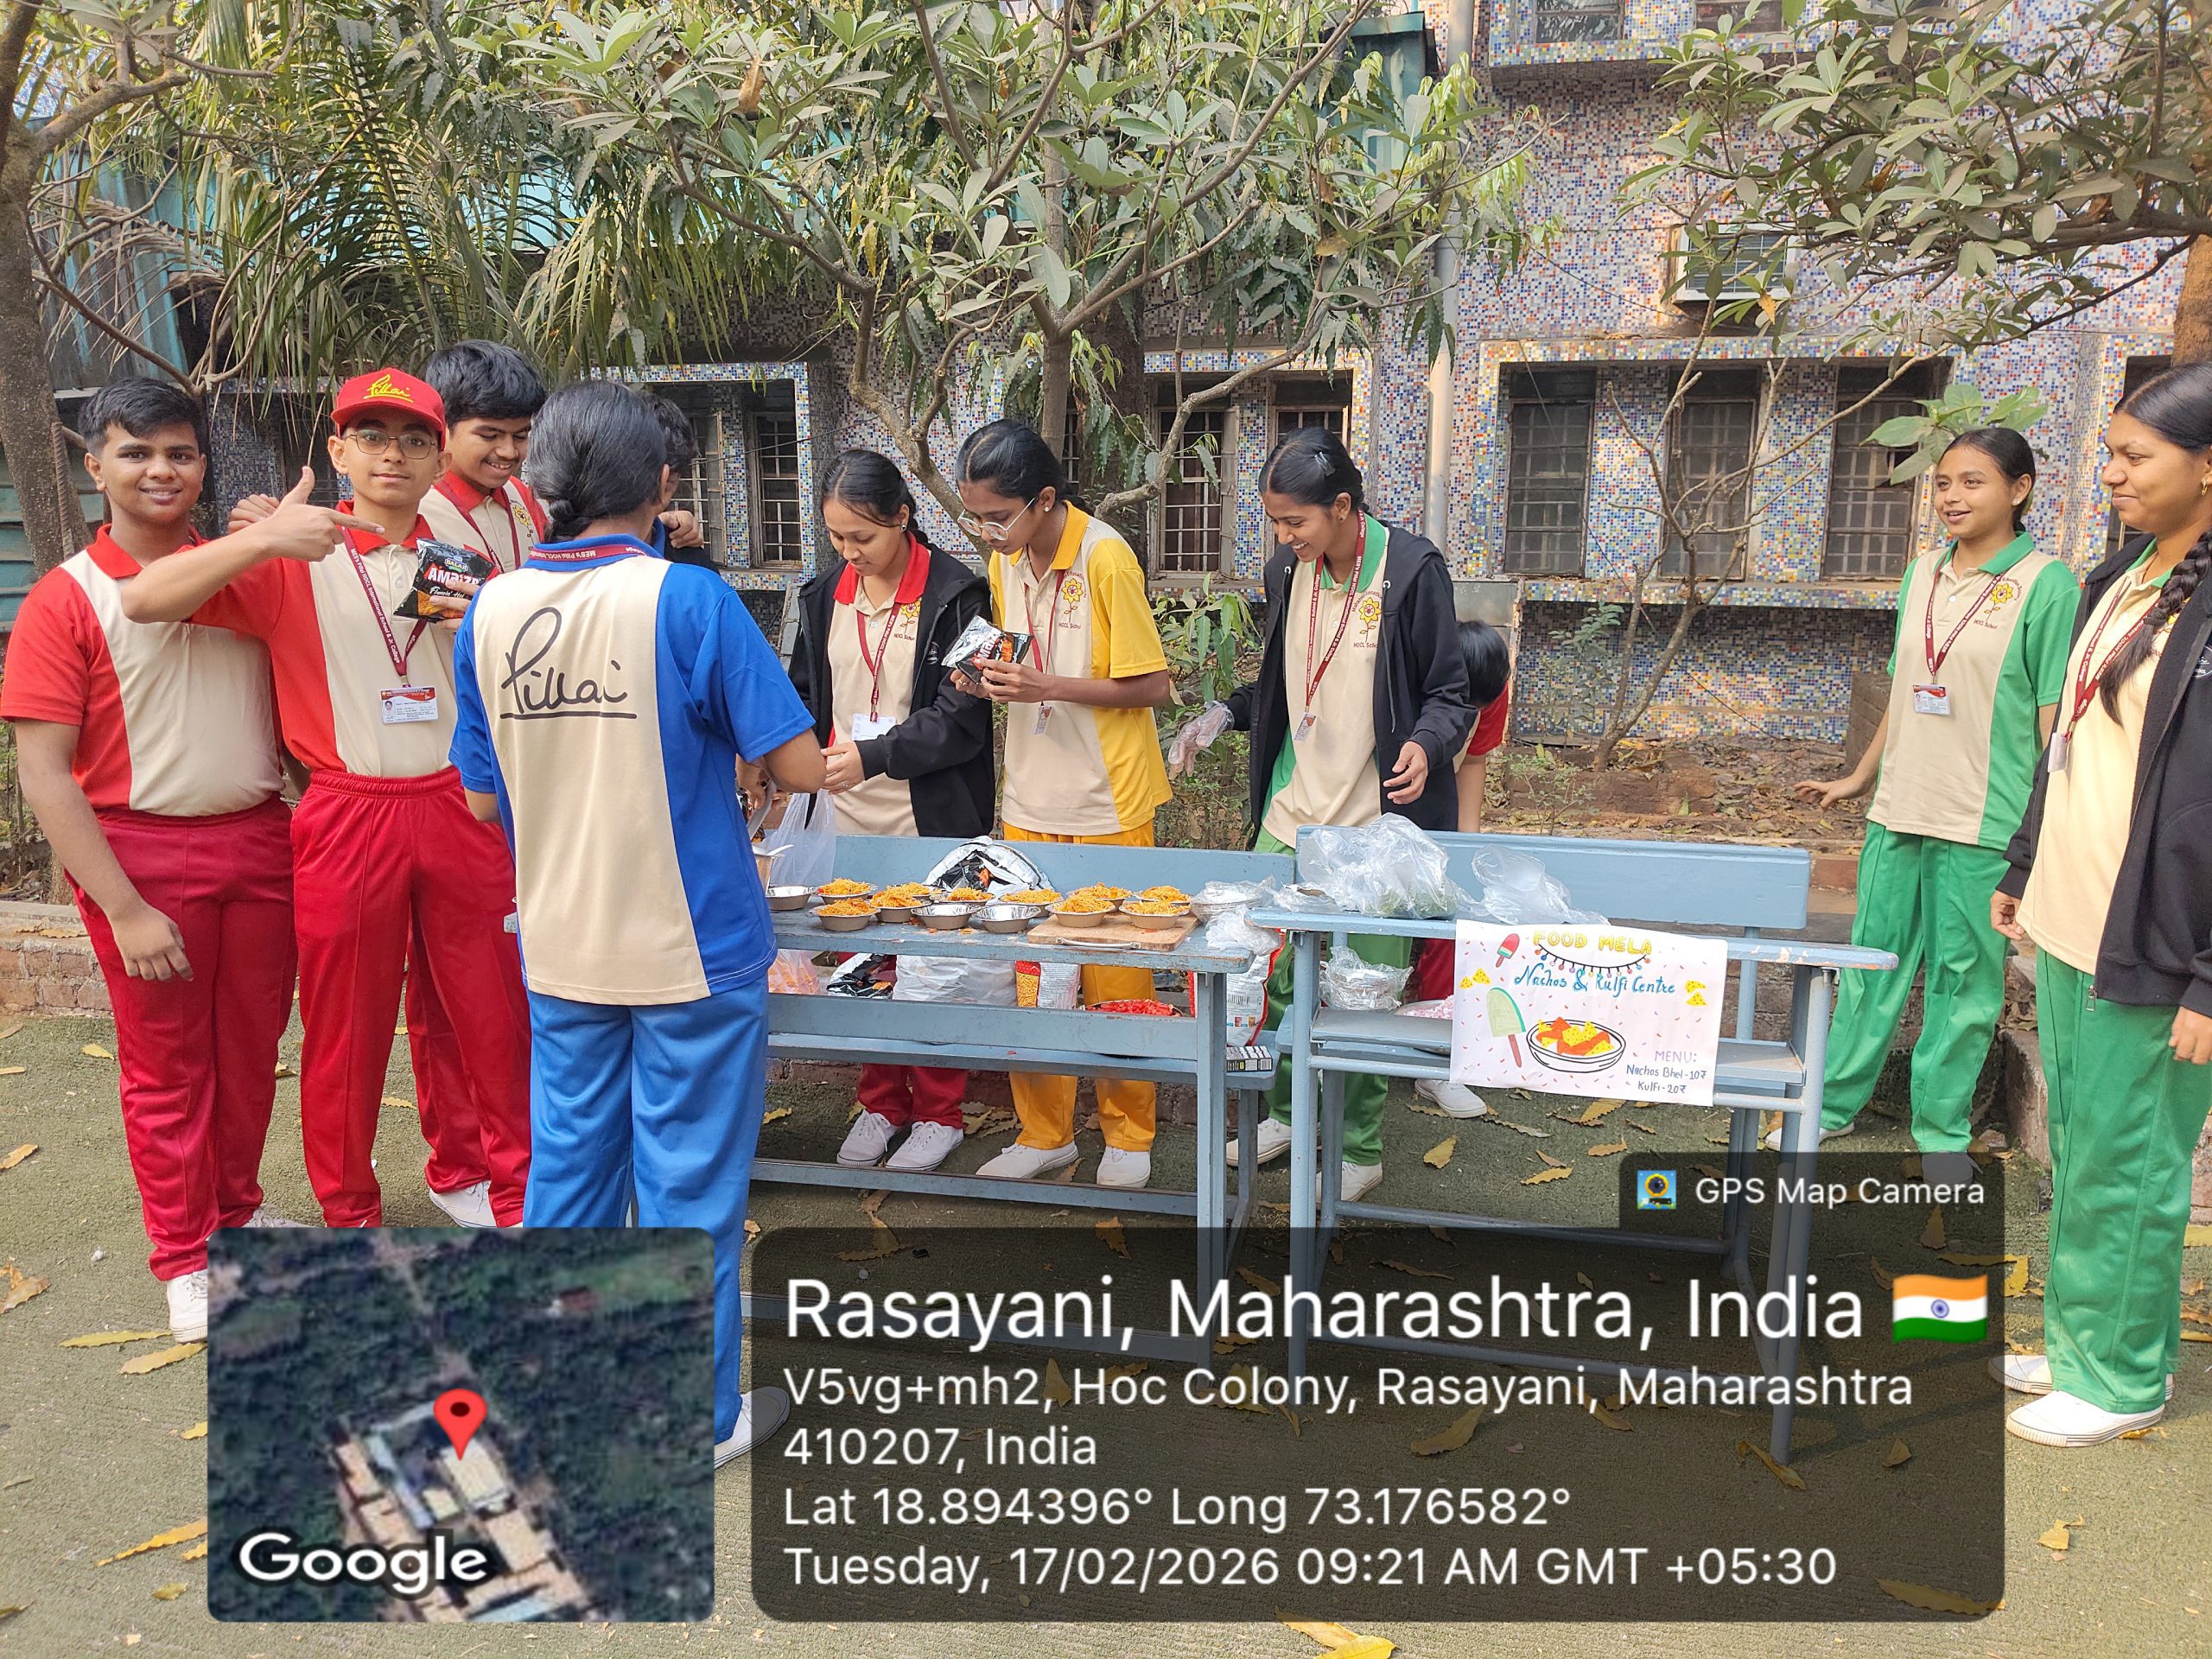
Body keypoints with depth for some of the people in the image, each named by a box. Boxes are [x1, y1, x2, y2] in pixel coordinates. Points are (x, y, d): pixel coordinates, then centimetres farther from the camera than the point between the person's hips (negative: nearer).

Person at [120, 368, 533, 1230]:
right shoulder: (294, 562, 0)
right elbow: (145, 600, -10)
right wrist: (260, 540, -22)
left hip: (461, 811, 2)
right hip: (348, 817, -2)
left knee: (493, 1012, 8)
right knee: (346, 1029, 8)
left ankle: (516, 1193, 25)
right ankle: (350, 1216, 27)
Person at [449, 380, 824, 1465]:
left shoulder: (490, 611, -1)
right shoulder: (689, 600, -16)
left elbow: (483, 798, 7)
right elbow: (798, 766, -16)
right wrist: (727, 755, 4)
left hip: (558, 949, 5)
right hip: (691, 946, -4)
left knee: (569, 1166, 18)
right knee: (689, 1184, 8)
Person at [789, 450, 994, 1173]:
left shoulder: (953, 592, -9)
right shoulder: (826, 595, 9)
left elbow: (960, 716, -14)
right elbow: (806, 694, 17)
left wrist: (872, 754, -22)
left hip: (930, 816, -5)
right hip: (849, 815, 5)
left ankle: (939, 1112, 21)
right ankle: (882, 1102, 27)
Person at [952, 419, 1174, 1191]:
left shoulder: (1107, 558, -15)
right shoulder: (1005, 560, 5)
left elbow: (1152, 686, -14)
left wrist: (1046, 686, -22)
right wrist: (992, 678, -5)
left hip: (1106, 806, -6)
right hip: (1029, 801, 6)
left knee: (1114, 978, 6)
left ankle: (1126, 1132, 23)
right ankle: (1044, 1131, 24)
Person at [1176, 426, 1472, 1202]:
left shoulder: (1412, 569, -10)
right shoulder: (1286, 572, 7)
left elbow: (1450, 692, -6)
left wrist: (1427, 745, -26)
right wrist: (1226, 713, 5)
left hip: (1376, 825, -5)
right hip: (1291, 814, 5)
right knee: (1273, 974, 11)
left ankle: (1358, 1147, 21)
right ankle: (1286, 1112, 33)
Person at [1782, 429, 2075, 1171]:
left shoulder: (2046, 583, -7)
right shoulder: (1923, 573, 9)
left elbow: (2055, 715, -8)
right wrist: (1861, 776, 20)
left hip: (1984, 823, -5)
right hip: (1899, 808, 5)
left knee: (1962, 976, 5)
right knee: (1873, 960, 12)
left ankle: (1942, 1128, 20)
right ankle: (1834, 1104, 23)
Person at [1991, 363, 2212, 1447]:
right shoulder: (2118, 582, 10)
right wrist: (2021, 872, 21)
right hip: (2068, 929, 8)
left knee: (2123, 1175, 5)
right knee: (2077, 1158, 18)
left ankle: (2121, 1377, 22)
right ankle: (2079, 1343, 34)